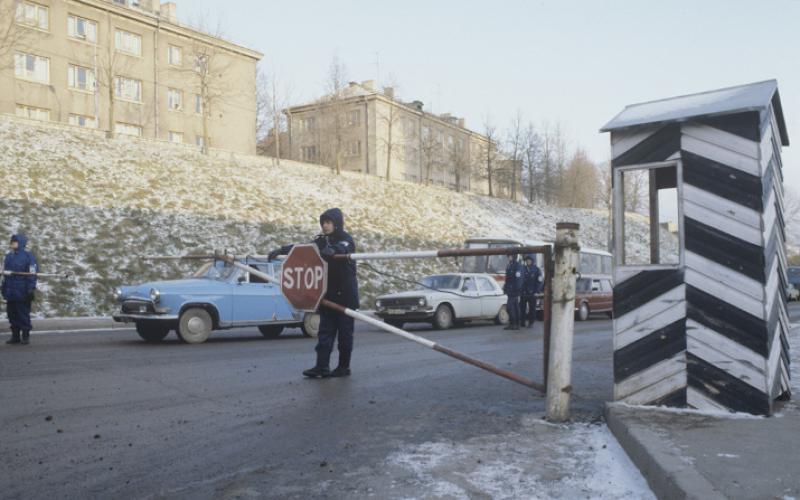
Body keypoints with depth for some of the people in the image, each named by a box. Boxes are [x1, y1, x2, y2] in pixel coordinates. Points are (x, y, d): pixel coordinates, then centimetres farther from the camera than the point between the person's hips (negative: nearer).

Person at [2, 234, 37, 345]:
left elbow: (32, 274, -11)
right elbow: (4, 273, 21)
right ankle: (15, 336, 18)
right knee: (12, 315, 9)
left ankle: (25, 336, 7)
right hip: (10, 293, 7)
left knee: (23, 315, -2)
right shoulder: (8, 256, 15)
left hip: (22, 293, -7)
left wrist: (31, 289, -15)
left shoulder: (28, 256, -6)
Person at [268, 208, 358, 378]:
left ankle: (344, 367, 10)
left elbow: (342, 248, -29)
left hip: (345, 294, -5)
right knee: (325, 330, -1)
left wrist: (332, 250, -52)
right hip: (328, 293, 5)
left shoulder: (346, 239, -7)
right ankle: (322, 367, -3)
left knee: (345, 331, 1)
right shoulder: (322, 240, 9)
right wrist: (281, 250, -7)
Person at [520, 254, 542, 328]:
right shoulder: (523, 268, 8)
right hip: (523, 292, 3)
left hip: (532, 292, -3)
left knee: (532, 308, 2)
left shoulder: (536, 269, 1)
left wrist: (537, 291, -9)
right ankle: (522, 322, 12)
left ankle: (531, 323, 9)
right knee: (522, 307, 3)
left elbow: (539, 281, -2)